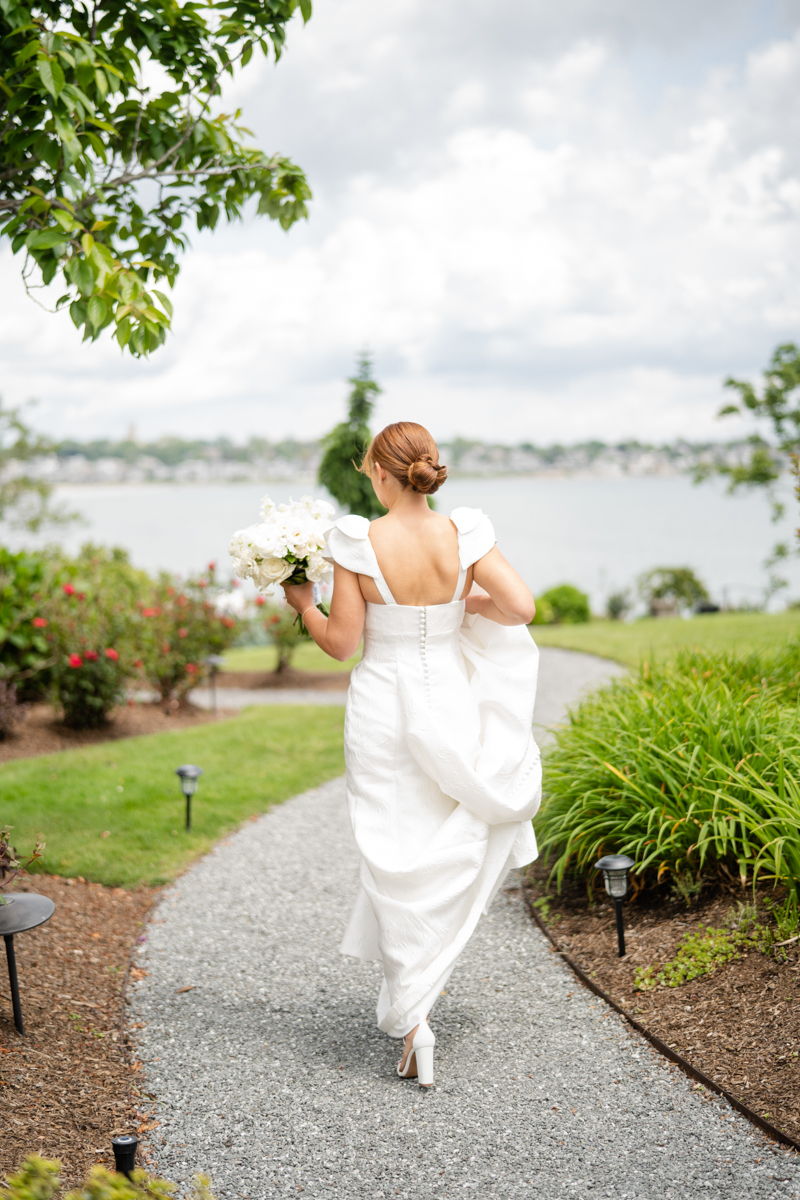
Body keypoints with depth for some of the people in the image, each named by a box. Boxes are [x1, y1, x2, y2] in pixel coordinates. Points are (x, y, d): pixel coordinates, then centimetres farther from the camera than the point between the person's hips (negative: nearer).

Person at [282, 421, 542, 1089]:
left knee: (400, 862, 5)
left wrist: (302, 603, 10)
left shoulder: (358, 543, -13)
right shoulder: (464, 535, -7)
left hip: (383, 711, -2)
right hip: (450, 704, 2)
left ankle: (413, 1019, 4)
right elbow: (521, 608, -11)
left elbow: (341, 644, -8)